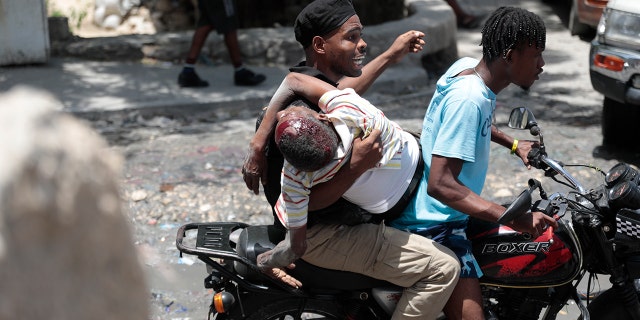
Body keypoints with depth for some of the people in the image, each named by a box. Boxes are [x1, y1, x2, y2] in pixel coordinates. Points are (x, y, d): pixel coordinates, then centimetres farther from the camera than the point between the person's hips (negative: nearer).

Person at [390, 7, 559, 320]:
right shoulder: (469, 99, -24)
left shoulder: (466, 66, 2)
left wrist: (513, 144, 22)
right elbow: (440, 183, -31)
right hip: (434, 228, -10)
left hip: (436, 213, 10)